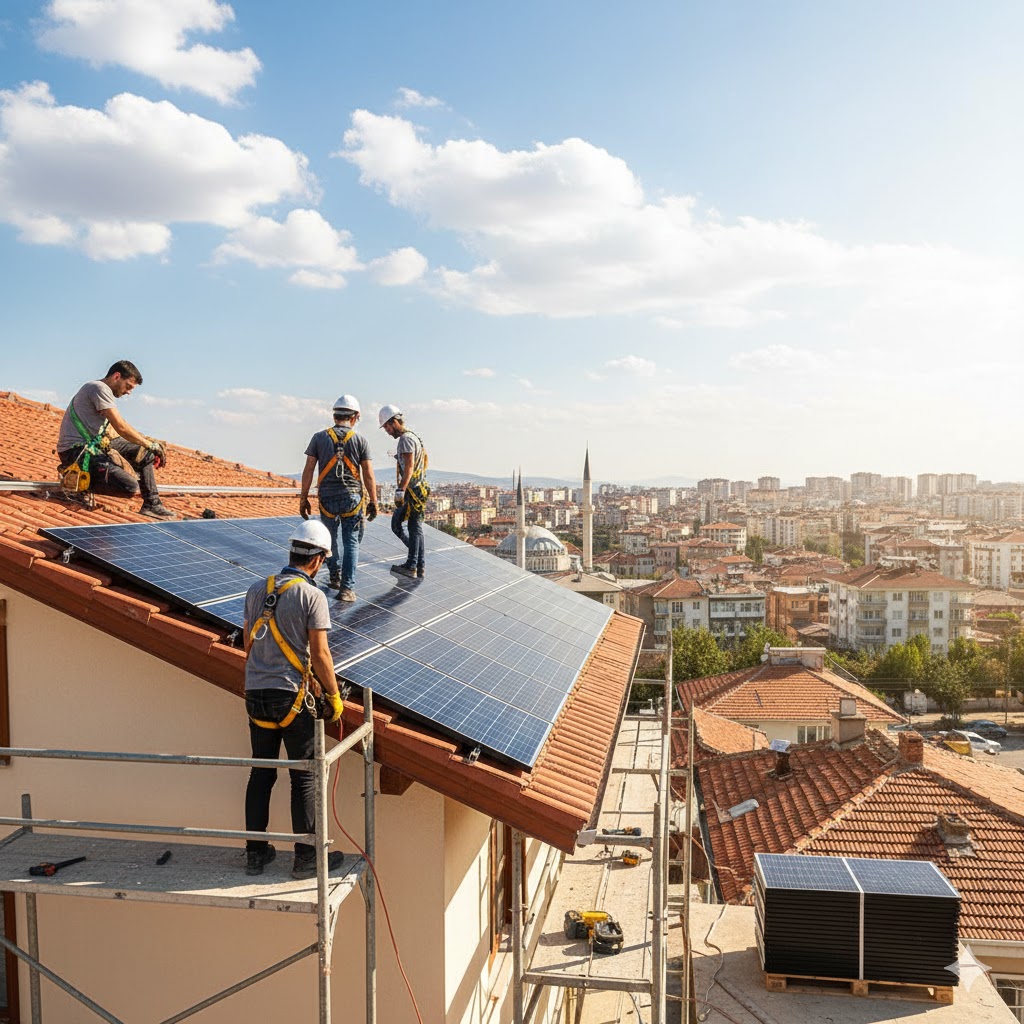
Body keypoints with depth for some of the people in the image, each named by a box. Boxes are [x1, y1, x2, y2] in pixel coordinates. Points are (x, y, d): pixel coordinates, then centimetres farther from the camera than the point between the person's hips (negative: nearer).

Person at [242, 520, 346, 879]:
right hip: (291, 696, -6)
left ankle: (255, 854, 24)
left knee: (261, 774, 16)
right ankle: (306, 858, 13)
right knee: (304, 778, 5)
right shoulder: (312, 596, -12)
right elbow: (320, 654, -13)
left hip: (255, 694, 6)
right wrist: (334, 696, -1)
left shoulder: (256, 590, 6)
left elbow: (249, 644, 12)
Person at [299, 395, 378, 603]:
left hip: (327, 498, 1)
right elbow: (368, 475, -2)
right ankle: (347, 588, -2)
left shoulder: (319, 437, 1)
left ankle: (335, 577, 35)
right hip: (352, 498, -1)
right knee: (351, 543, 4)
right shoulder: (360, 440, -1)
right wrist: (373, 502, 5)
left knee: (329, 540, 21)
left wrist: (304, 498, 6)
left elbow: (308, 470, 0)